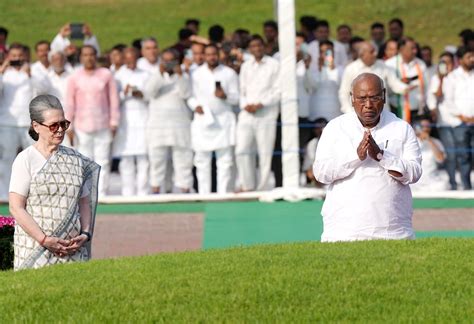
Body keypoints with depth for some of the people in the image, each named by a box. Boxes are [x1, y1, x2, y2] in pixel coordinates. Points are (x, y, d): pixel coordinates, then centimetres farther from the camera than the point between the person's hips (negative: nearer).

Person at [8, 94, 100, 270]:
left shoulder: (75, 160, 13)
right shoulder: (25, 160, -1)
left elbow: (84, 203, 17)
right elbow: (16, 208, -6)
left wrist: (85, 234, -1)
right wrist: (45, 240, -13)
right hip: (34, 248, -4)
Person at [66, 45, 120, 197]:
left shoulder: (106, 75, 5)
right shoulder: (75, 77, 5)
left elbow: (113, 99, 6)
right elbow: (70, 103, 5)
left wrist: (114, 122, 2)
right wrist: (68, 126, 1)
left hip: (103, 126, 0)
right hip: (82, 126, 0)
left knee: (102, 161, -2)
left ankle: (101, 195, 0)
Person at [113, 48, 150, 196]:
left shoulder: (145, 75, 14)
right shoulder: (118, 76, 9)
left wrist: (142, 95, -8)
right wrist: (124, 93, -16)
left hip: (142, 118, 1)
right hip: (125, 121, -1)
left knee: (143, 159, -4)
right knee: (126, 159, -4)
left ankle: (142, 193, -2)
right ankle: (128, 194, -1)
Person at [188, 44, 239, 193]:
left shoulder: (229, 73, 5)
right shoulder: (197, 74, 7)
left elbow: (236, 98, 4)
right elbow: (190, 96, 10)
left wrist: (225, 96, -16)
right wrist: (195, 105, -10)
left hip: (223, 120, -1)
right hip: (202, 119, 1)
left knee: (225, 161, -4)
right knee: (202, 161, 1)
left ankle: (224, 194, -1)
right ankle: (203, 195, 5)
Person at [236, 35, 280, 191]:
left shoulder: (274, 65, 3)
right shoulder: (245, 66, 17)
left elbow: (278, 91, -3)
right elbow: (242, 90, 17)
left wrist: (260, 104, -11)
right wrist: (245, 105, -3)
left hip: (266, 115, -3)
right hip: (246, 114, 3)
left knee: (265, 153, -3)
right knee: (241, 150, -6)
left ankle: (262, 188, 2)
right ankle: (248, 185, 3)